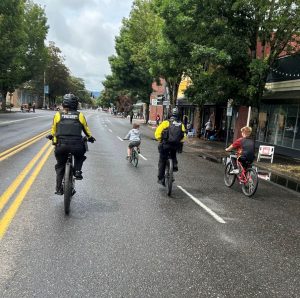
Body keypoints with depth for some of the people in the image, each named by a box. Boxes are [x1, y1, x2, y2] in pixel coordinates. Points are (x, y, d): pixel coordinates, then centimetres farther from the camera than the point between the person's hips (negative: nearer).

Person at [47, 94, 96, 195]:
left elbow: (53, 129, 16)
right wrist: (90, 137, 36)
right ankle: (77, 171, 11)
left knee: (60, 166, 22)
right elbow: (86, 129, 17)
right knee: (79, 156, 34)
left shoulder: (58, 115, 7)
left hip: (61, 145, 1)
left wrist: (51, 136, 37)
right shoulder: (80, 115, 7)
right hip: (76, 145, -1)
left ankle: (59, 188, 17)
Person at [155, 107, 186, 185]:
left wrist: (160, 140, 10)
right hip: (176, 145, 3)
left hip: (166, 145, -3)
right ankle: (175, 165, 15)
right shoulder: (181, 125, 8)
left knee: (162, 161, 12)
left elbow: (157, 133, -6)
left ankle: (161, 178, 15)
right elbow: (183, 136, 6)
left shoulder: (166, 123, -1)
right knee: (173, 155, 37)